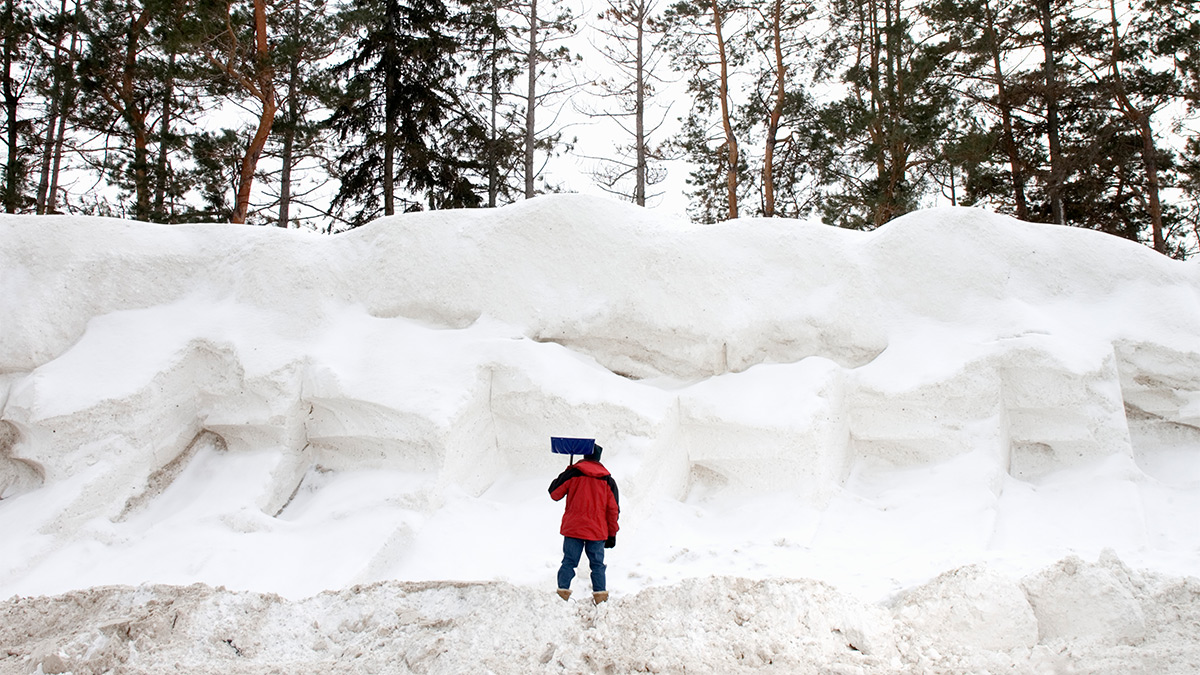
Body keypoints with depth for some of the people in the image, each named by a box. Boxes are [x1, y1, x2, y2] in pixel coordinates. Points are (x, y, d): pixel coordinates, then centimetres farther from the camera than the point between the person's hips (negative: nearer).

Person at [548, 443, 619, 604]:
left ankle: (563, 590, -3)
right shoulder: (608, 479, 6)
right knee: (597, 563, 10)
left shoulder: (573, 473, -2)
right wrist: (612, 534, 13)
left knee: (569, 562, 4)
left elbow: (554, 494, 3)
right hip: (598, 531, 1)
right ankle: (600, 593, 7)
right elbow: (613, 509, 7)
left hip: (573, 529, -1)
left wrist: (564, 476, 21)